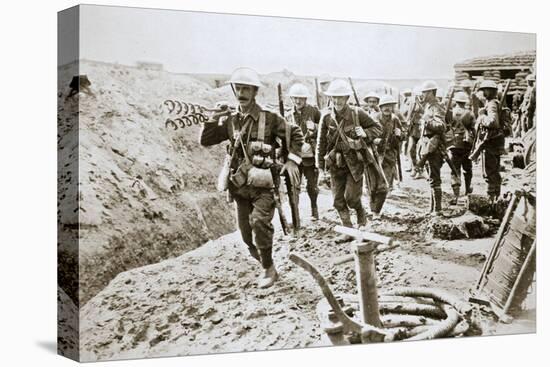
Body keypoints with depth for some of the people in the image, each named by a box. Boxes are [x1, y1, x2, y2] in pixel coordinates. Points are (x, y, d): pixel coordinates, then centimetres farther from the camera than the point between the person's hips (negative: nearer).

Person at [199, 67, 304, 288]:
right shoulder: (230, 121, 6)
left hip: (263, 183, -5)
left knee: (259, 221, -24)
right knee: (247, 234, 10)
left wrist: (292, 160, -9)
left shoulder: (269, 119, -5)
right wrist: (214, 119, -4)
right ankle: (267, 266, 35)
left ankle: (268, 269, -8)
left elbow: (295, 135, 2)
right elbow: (205, 141, 8)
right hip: (240, 185, 5)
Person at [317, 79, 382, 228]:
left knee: (351, 197, -6)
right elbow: (321, 142, 7)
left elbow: (378, 129, 1)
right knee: (338, 200, 3)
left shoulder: (357, 114, -8)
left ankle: (360, 212, 28)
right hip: (336, 164, 3)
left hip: (355, 161, -2)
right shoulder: (327, 118, -2)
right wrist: (321, 164, 9)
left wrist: (365, 133, -18)